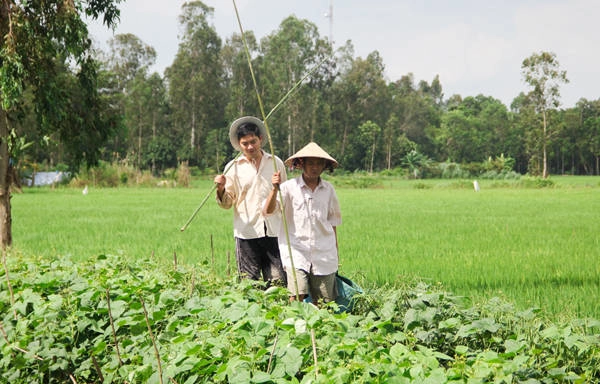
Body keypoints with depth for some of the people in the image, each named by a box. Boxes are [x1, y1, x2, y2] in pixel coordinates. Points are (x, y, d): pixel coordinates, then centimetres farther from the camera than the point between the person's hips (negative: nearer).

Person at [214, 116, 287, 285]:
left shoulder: (276, 163, 12)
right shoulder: (233, 167, 6)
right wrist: (220, 190, -15)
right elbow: (227, 203, 5)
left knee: (278, 282, -3)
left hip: (274, 231, 1)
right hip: (247, 232, -1)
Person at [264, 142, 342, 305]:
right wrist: (275, 189, -26)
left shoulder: (328, 189, 9)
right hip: (296, 249, -3)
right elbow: (268, 210, -10)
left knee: (322, 302, 2)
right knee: (297, 295, -18)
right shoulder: (289, 187, -1)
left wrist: (335, 251, 20)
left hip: (324, 253, 3)